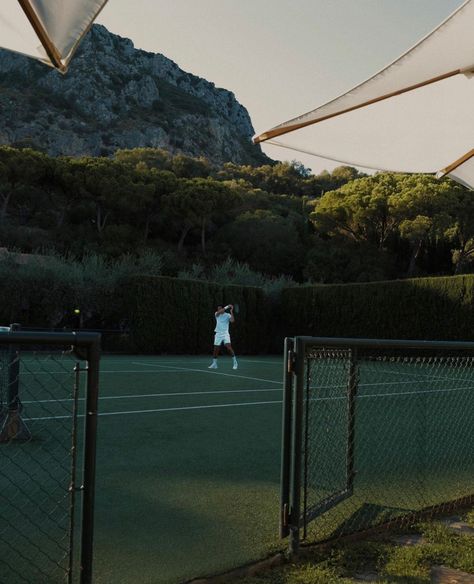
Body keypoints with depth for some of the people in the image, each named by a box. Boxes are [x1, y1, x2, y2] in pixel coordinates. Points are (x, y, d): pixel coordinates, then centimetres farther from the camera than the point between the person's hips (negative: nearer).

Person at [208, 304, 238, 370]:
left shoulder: (228, 315, -3)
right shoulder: (216, 314, 4)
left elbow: (232, 320, -21)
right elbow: (218, 312, -19)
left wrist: (231, 312, -28)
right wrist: (227, 307, -24)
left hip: (225, 334, -3)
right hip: (218, 334, 3)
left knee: (229, 347, -18)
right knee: (215, 349, 6)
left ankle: (235, 362, -9)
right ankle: (214, 364, 20)